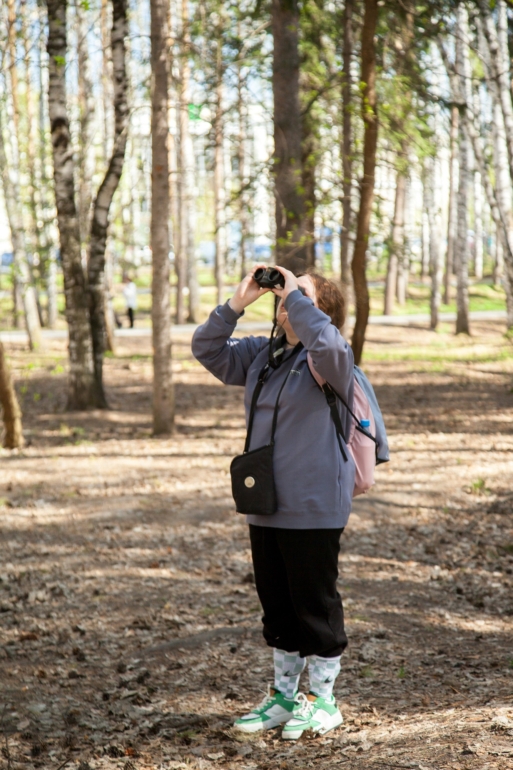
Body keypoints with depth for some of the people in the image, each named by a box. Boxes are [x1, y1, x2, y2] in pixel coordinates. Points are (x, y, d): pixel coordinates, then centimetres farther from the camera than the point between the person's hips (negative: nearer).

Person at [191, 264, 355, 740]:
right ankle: (284, 695, 30)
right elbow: (207, 350, 12)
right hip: (266, 507, 7)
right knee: (277, 606, 16)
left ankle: (323, 701, 19)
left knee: (316, 605, 4)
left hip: (314, 509, -7)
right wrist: (237, 304, 0)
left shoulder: (329, 359, -11)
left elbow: (325, 342, -34)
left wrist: (294, 295, -21)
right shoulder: (261, 355, 10)